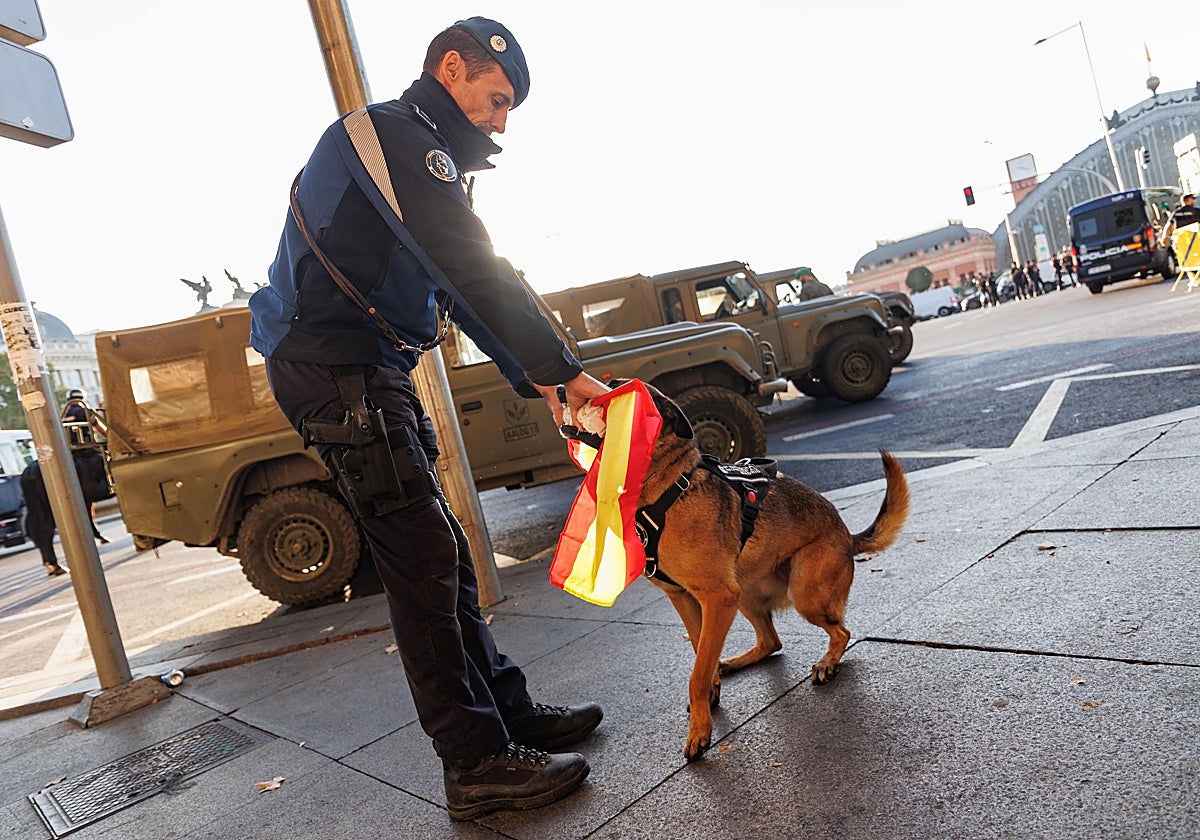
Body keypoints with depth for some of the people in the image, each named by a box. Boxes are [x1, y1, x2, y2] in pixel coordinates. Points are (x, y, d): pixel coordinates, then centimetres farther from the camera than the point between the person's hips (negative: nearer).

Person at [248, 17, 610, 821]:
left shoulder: (422, 156, 23)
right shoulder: (396, 133, -10)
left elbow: (462, 286, 21)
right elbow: (478, 274, -20)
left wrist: (530, 374, 12)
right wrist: (565, 370, -16)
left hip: (366, 374, 10)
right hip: (338, 371, -10)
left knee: (442, 555, 11)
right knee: (423, 562, -9)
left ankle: (511, 715, 21)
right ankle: (478, 766, 0)